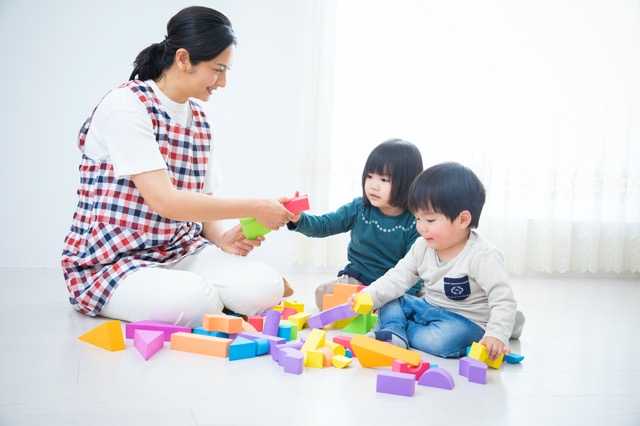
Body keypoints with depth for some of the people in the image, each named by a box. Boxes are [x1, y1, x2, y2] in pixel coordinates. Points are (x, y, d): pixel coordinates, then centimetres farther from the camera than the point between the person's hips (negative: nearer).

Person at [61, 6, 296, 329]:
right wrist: (255, 208, -19)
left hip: (180, 251, 6)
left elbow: (201, 200, 12)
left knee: (264, 288, -21)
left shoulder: (199, 120, 10)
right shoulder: (126, 105, -14)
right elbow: (164, 200, -23)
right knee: (196, 301, -35)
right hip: (110, 262, -6)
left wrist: (222, 239, -11)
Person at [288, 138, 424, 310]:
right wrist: (298, 219, -27)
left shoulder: (415, 223, -12)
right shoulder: (359, 209, -3)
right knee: (323, 294, -19)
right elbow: (324, 225, -6)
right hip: (356, 279, 3)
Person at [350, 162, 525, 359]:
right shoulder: (423, 247, -1)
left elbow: (503, 300, -24)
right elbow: (398, 278, 1)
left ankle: (399, 330, -11)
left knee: (441, 340, -35)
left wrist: (497, 335, -39)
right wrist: (368, 297, -15)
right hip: (428, 308, 7)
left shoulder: (482, 256, -23)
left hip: (466, 320, -7)